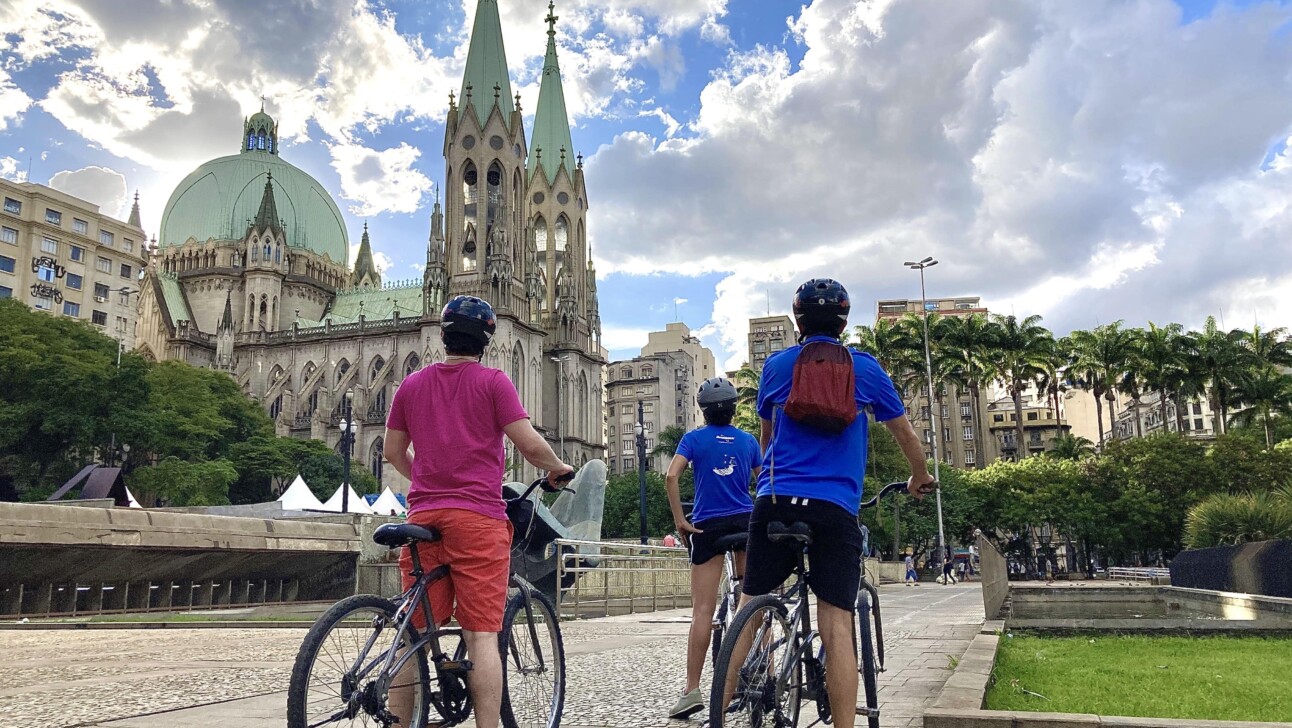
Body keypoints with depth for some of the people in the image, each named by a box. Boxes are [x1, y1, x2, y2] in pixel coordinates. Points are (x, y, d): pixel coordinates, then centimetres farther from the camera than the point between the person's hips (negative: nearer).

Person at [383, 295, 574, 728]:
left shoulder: (412, 384, 13)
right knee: (481, 635, -4)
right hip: (478, 517, -4)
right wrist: (558, 469, 12)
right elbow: (530, 444, -7)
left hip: (423, 515, 4)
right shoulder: (492, 382, -1)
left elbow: (393, 452, 18)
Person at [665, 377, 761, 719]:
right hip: (746, 522, 2)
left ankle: (692, 690, -5)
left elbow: (671, 476, -13)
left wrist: (680, 519, -8)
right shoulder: (748, 440, 9)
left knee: (702, 611, -3)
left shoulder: (695, 438, 1)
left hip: (707, 526, -2)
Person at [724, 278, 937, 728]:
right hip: (836, 509, -1)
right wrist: (919, 480, 38)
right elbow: (905, 434, 19)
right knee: (836, 625, -3)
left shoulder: (776, 365, 11)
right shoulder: (865, 367, 9)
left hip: (775, 502, 1)